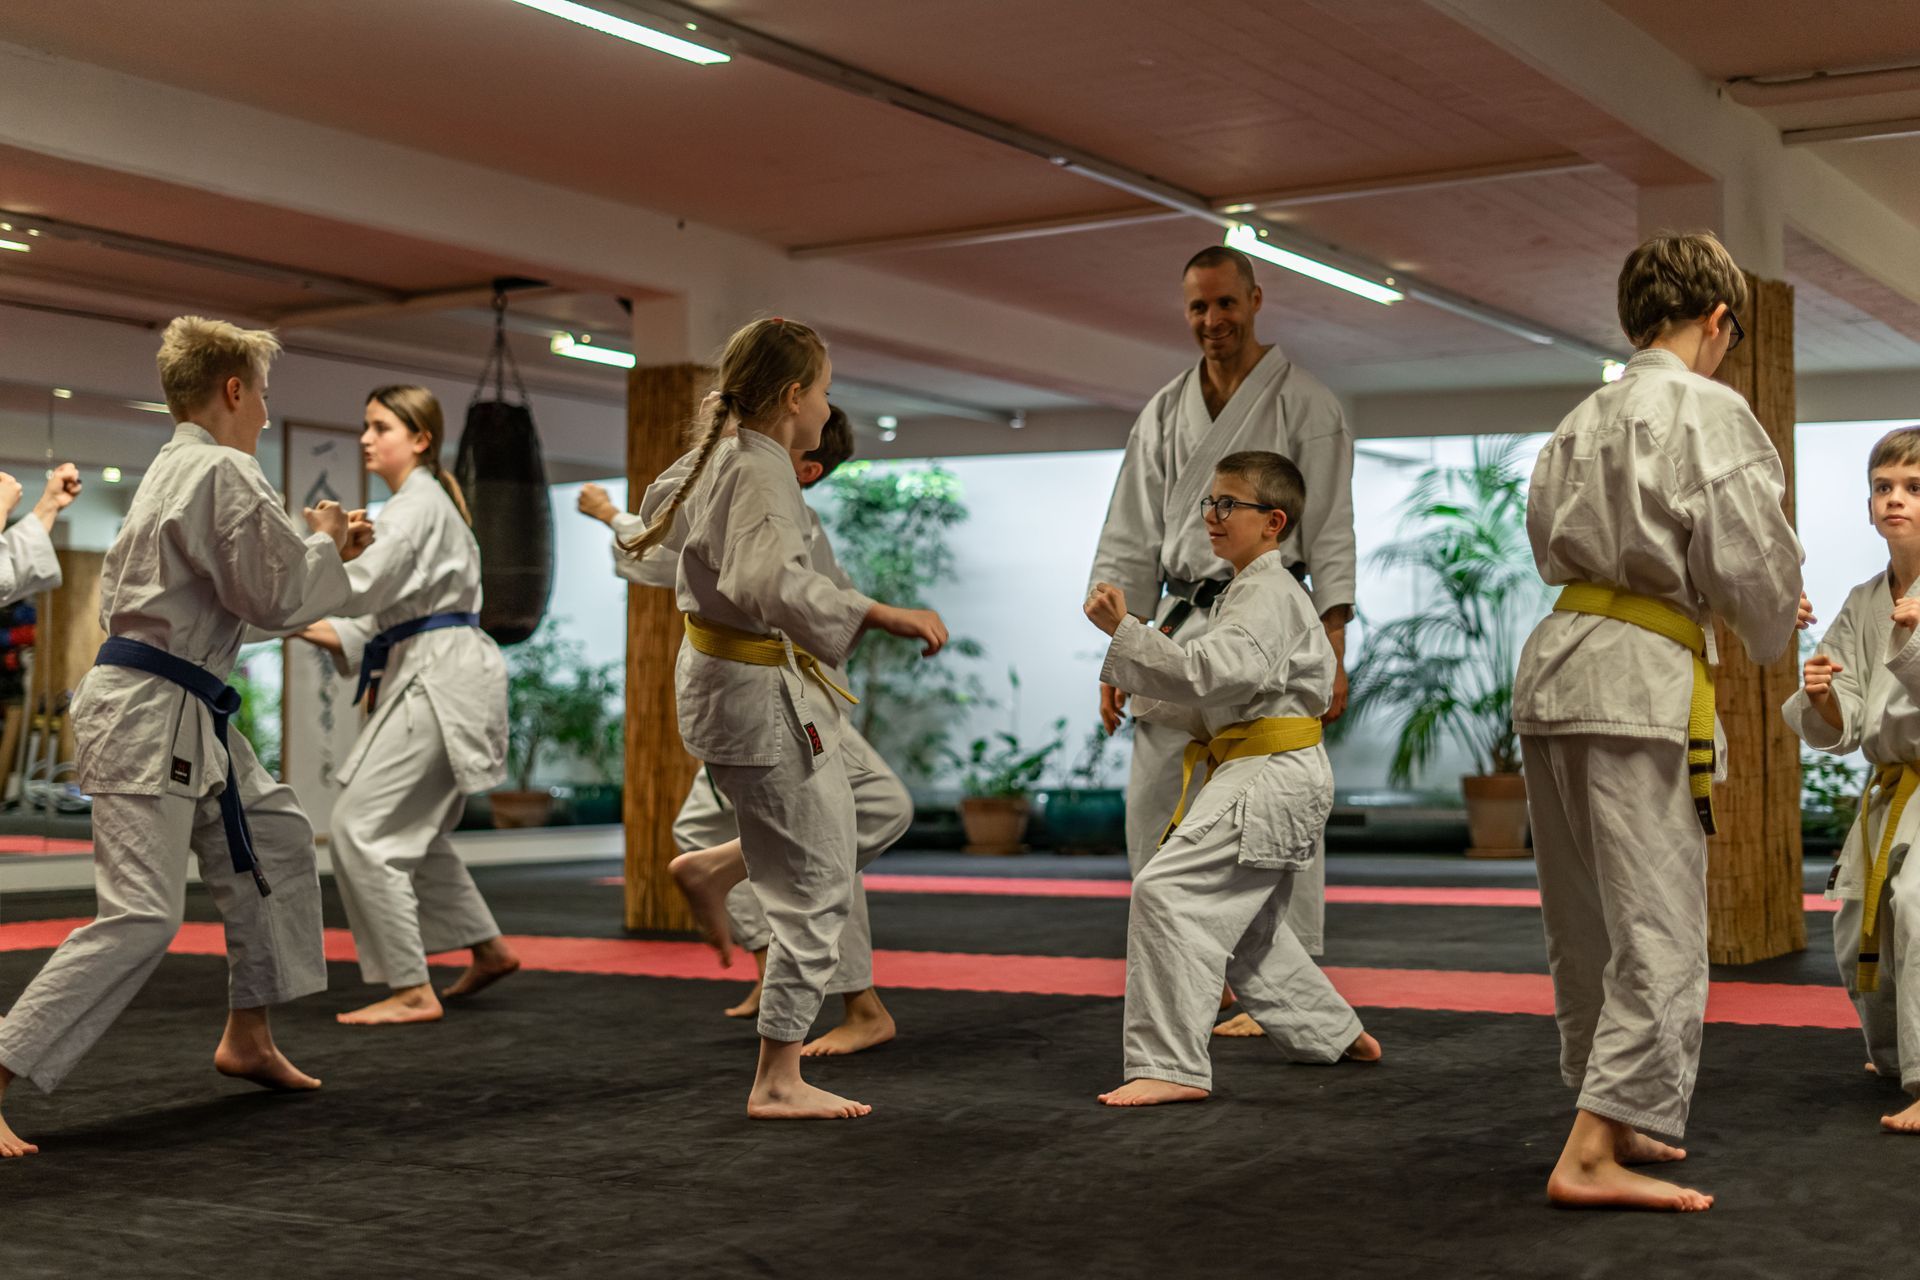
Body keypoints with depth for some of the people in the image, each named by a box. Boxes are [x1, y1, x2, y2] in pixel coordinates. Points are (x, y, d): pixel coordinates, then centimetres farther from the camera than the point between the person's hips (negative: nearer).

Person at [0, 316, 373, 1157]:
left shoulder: (175, 471, 17)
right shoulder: (223, 473, -15)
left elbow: (239, 585, 24)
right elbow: (278, 597, -17)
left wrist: (322, 549, 17)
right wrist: (323, 544, 0)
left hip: (186, 715, 11)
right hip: (149, 717, -11)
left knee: (275, 841, 20)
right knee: (141, 915, -15)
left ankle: (247, 1038, 30)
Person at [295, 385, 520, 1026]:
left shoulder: (419, 505, -11)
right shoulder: (416, 504, 21)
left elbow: (361, 587, -22)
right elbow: (388, 614, 20)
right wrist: (315, 630, 7)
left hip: (441, 679, -11)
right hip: (427, 677, 11)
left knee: (362, 825, -13)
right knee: (412, 827, 21)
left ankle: (411, 990, -10)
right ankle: (488, 950, 34)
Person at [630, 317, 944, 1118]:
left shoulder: (731, 458, 11)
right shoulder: (760, 473, -19)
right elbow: (772, 583, -36)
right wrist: (889, 618, -38)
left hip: (731, 675, 10)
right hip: (758, 692, -10)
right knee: (816, 885, -3)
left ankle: (713, 870, 21)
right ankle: (778, 1083, 4)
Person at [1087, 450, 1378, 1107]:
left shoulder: (1269, 594, -13)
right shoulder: (1249, 591, 20)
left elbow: (1210, 674, -27)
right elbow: (1210, 706, 23)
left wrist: (1125, 630, -28)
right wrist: (1141, 682, 9)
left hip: (1273, 775, -11)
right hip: (1251, 774, 11)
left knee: (1168, 890, -19)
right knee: (1244, 923, 22)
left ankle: (1172, 1065, -18)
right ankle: (1332, 1034, 38)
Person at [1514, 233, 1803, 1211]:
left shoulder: (1581, 422, 16)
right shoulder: (1709, 412, -7)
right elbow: (1749, 562, -10)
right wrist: (1775, 627, 11)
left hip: (1554, 663, 8)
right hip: (1644, 676, -8)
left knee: (1583, 923, 16)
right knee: (1658, 928, -6)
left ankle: (1615, 1119, 30)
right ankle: (1593, 1156, -10)